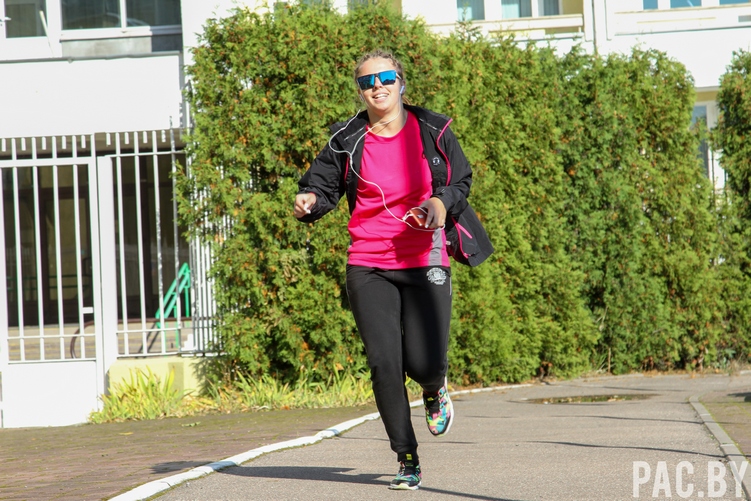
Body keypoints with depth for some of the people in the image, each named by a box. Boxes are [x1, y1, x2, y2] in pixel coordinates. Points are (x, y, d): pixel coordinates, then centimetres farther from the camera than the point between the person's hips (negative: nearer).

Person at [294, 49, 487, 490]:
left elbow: (462, 181, 14)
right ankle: (407, 461, 8)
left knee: (425, 363, -12)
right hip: (368, 267, 1)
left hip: (424, 261, -1)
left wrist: (442, 203, -7)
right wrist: (309, 202, -14)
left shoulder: (433, 132, 3)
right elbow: (323, 185, 9)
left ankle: (436, 389, 29)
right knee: (384, 364, -6)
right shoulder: (347, 142, 4)